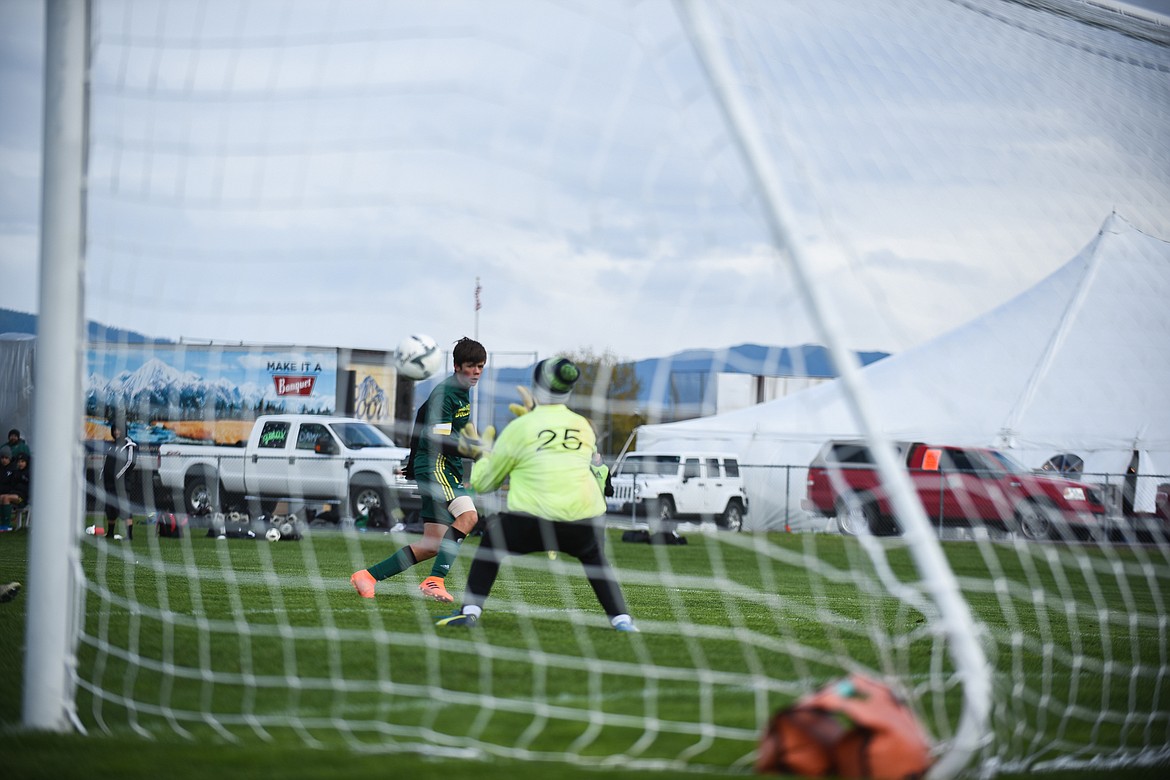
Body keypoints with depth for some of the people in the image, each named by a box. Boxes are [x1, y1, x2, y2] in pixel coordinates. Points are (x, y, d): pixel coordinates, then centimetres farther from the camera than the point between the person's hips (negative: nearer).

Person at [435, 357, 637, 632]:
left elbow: (483, 483, 14)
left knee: (492, 538, 22)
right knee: (595, 558, 30)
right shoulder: (585, 427, 14)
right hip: (587, 521, 3)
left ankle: (471, 611, 14)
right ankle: (621, 619, 17)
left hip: (533, 522, -3)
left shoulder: (520, 427, 5)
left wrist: (482, 454, 34)